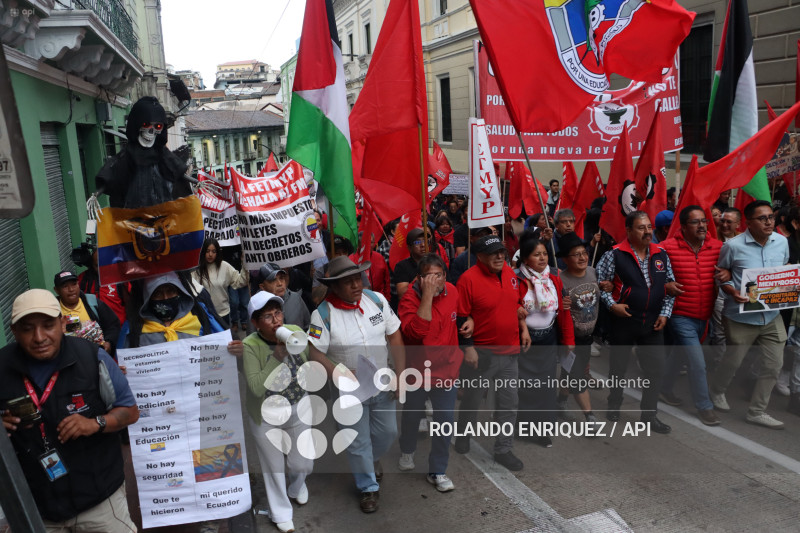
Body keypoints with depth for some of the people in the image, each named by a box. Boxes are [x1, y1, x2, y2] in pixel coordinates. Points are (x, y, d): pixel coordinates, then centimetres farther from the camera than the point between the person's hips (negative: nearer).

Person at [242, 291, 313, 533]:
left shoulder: (296, 332, -14)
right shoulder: (250, 346, -25)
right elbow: (257, 388, -33)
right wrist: (278, 356, -36)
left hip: (297, 410, 3)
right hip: (266, 417, -3)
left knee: (302, 463, 17)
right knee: (274, 467, 16)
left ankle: (296, 485, 56)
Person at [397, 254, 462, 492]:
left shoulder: (452, 292, -2)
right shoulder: (410, 299, -19)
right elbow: (416, 331, -36)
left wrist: (456, 353, 21)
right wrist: (427, 296, -36)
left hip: (446, 369, 3)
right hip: (417, 370, -3)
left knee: (445, 421, 3)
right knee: (412, 415, 18)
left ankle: (437, 471, 19)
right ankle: (407, 450, 48)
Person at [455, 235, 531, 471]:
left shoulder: (510, 273, 4)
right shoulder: (469, 279, -16)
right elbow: (461, 317, -15)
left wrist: (524, 329, 10)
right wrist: (468, 348, -16)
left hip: (510, 350, 5)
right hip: (481, 352, -5)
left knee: (509, 402, 9)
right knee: (472, 398, 14)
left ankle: (503, 449, 23)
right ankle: (463, 435, 39)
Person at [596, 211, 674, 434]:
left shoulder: (661, 255, 5)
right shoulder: (615, 255, -9)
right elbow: (598, 281, -7)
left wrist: (665, 313, 2)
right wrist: (612, 305, -14)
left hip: (653, 322, 4)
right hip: (624, 320, -4)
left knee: (655, 368, 4)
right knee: (618, 365, 10)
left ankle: (649, 414, 18)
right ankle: (614, 405, 32)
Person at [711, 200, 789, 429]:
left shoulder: (782, 242, 0)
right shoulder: (733, 246, -15)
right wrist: (732, 292, -22)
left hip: (772, 316, 5)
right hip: (741, 316, -5)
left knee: (773, 364, 7)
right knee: (733, 361, 9)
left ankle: (757, 411, 23)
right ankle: (717, 391, 40)